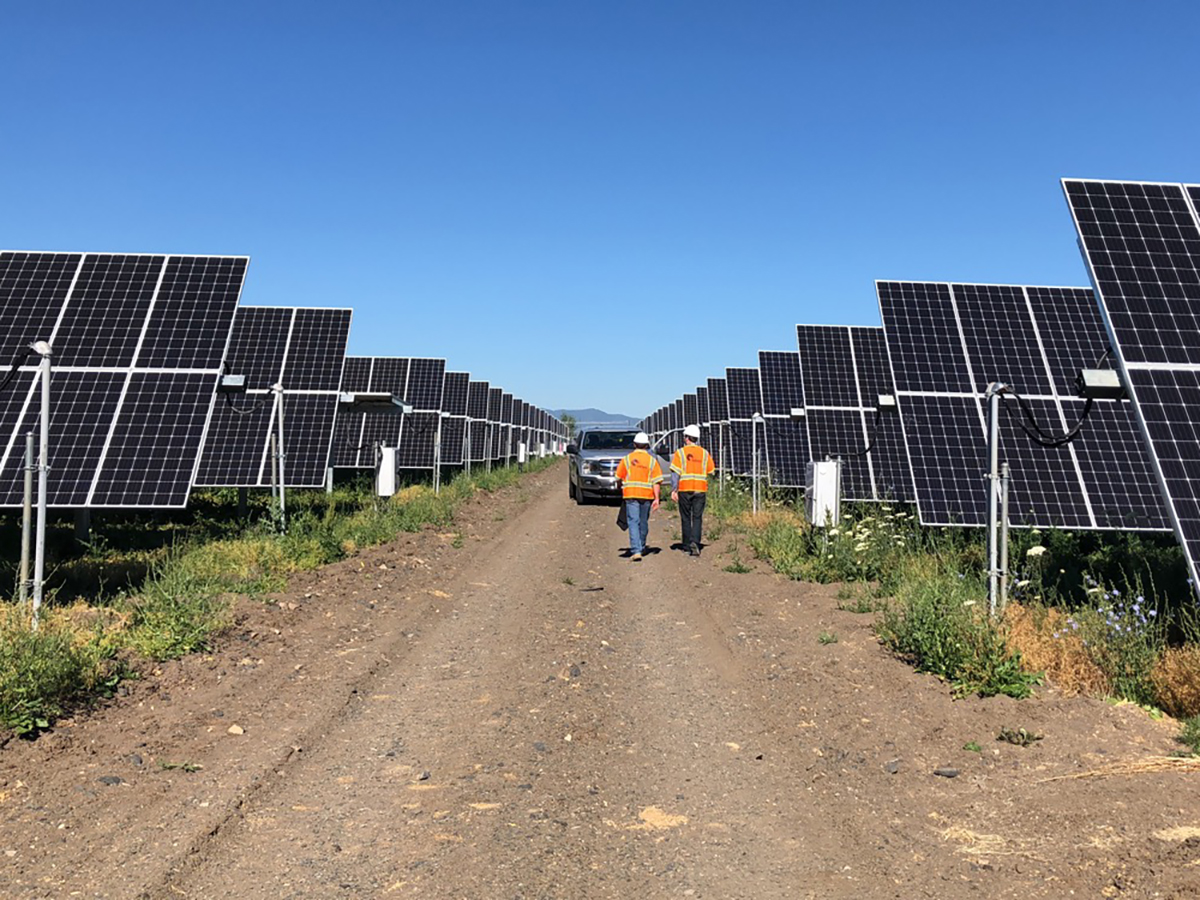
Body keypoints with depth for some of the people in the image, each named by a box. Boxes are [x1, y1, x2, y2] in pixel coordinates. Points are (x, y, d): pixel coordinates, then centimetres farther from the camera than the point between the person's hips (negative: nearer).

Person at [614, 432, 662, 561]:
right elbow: (656, 481, -4)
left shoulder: (627, 459, 1)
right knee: (643, 522, 17)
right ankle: (641, 547, 32)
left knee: (633, 522, -4)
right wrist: (656, 498, -3)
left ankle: (636, 551, -16)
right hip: (647, 494, 2)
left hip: (630, 494, -2)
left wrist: (622, 490, 26)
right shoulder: (652, 460, 1)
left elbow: (619, 478, 7)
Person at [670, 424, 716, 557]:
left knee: (686, 518, 10)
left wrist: (673, 490, -7)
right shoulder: (705, 453, 5)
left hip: (684, 490, -1)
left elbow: (675, 473, -8)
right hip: (700, 489, 1)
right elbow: (711, 472, 6)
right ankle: (695, 542, -16)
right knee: (697, 518, 2)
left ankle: (687, 545, 16)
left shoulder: (680, 453, -2)